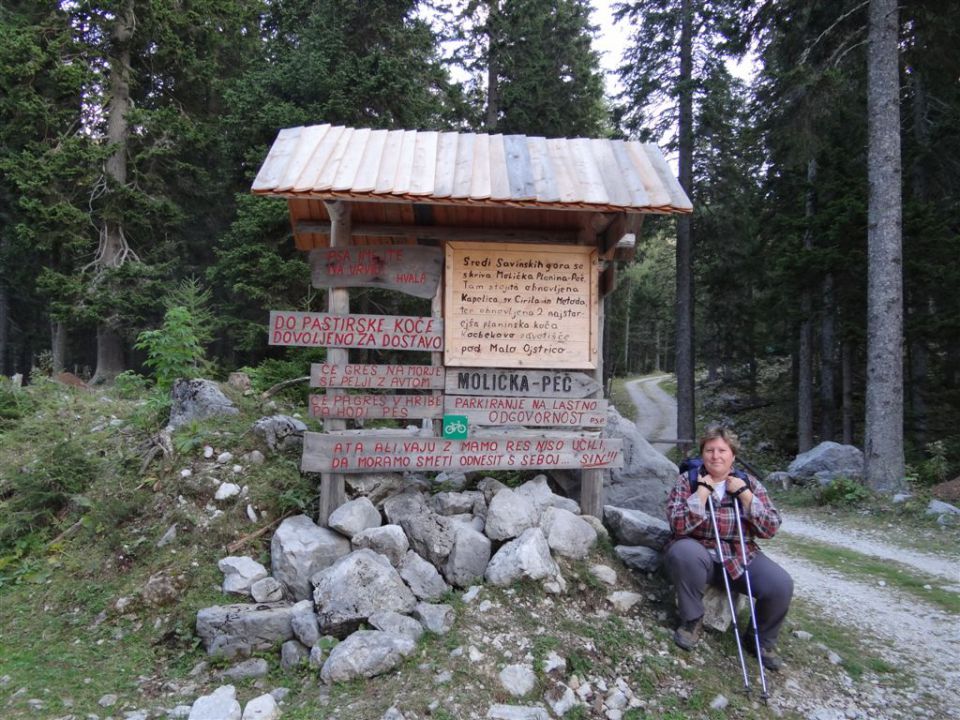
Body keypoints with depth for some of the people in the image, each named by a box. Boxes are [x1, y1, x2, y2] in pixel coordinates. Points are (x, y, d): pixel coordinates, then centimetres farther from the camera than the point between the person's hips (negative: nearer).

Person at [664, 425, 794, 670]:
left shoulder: (749, 484, 6)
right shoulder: (687, 481, -2)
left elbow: (771, 529, -3)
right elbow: (678, 525, -16)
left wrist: (745, 494, -12)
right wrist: (703, 491, -19)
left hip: (741, 559, 3)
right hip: (700, 556, -2)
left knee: (781, 584, -23)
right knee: (684, 551, -37)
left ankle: (763, 641, 8)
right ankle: (692, 621, -11)